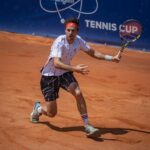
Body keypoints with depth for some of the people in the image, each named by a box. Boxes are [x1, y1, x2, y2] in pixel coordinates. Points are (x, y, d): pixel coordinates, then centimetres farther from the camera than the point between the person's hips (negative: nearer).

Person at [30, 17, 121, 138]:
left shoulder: (78, 41, -10)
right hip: (49, 75, -5)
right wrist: (74, 68, -56)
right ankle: (38, 108, 34)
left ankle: (87, 126, -16)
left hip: (64, 73, 5)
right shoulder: (60, 42, -29)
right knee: (51, 113, -3)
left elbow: (93, 53, 3)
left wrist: (111, 58, -6)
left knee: (78, 93, -23)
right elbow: (56, 63, -43)